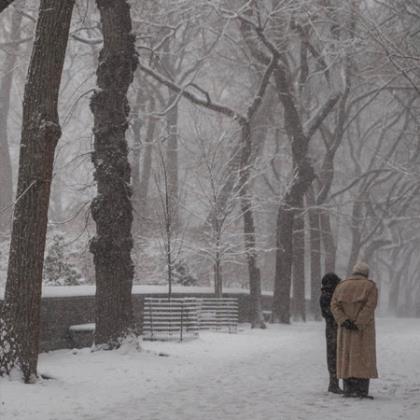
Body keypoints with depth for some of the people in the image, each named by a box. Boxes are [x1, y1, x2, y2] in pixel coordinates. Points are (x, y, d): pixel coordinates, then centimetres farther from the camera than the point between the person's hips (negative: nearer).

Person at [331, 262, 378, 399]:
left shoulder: (341, 286, 7)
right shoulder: (370, 286, -3)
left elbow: (334, 306, -5)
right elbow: (369, 307, -17)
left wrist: (343, 321, -16)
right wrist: (358, 324, -20)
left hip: (345, 328, 3)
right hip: (364, 328, -3)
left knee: (347, 358, 7)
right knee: (363, 359, -2)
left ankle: (348, 389, 2)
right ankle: (362, 390, -9)